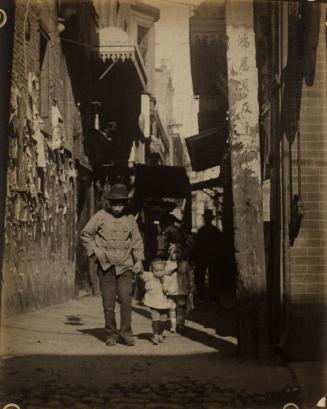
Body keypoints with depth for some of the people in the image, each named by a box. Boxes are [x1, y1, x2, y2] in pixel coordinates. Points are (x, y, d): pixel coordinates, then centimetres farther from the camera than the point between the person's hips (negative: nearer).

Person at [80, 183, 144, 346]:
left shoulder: (130, 219, 8)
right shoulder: (100, 216, 1)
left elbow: (137, 241, 17)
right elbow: (85, 234, 10)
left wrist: (139, 260, 5)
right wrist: (95, 251, 0)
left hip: (125, 266, 1)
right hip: (106, 266, -1)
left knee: (126, 300, -8)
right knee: (108, 304, 2)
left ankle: (125, 334, 4)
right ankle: (111, 334, 15)